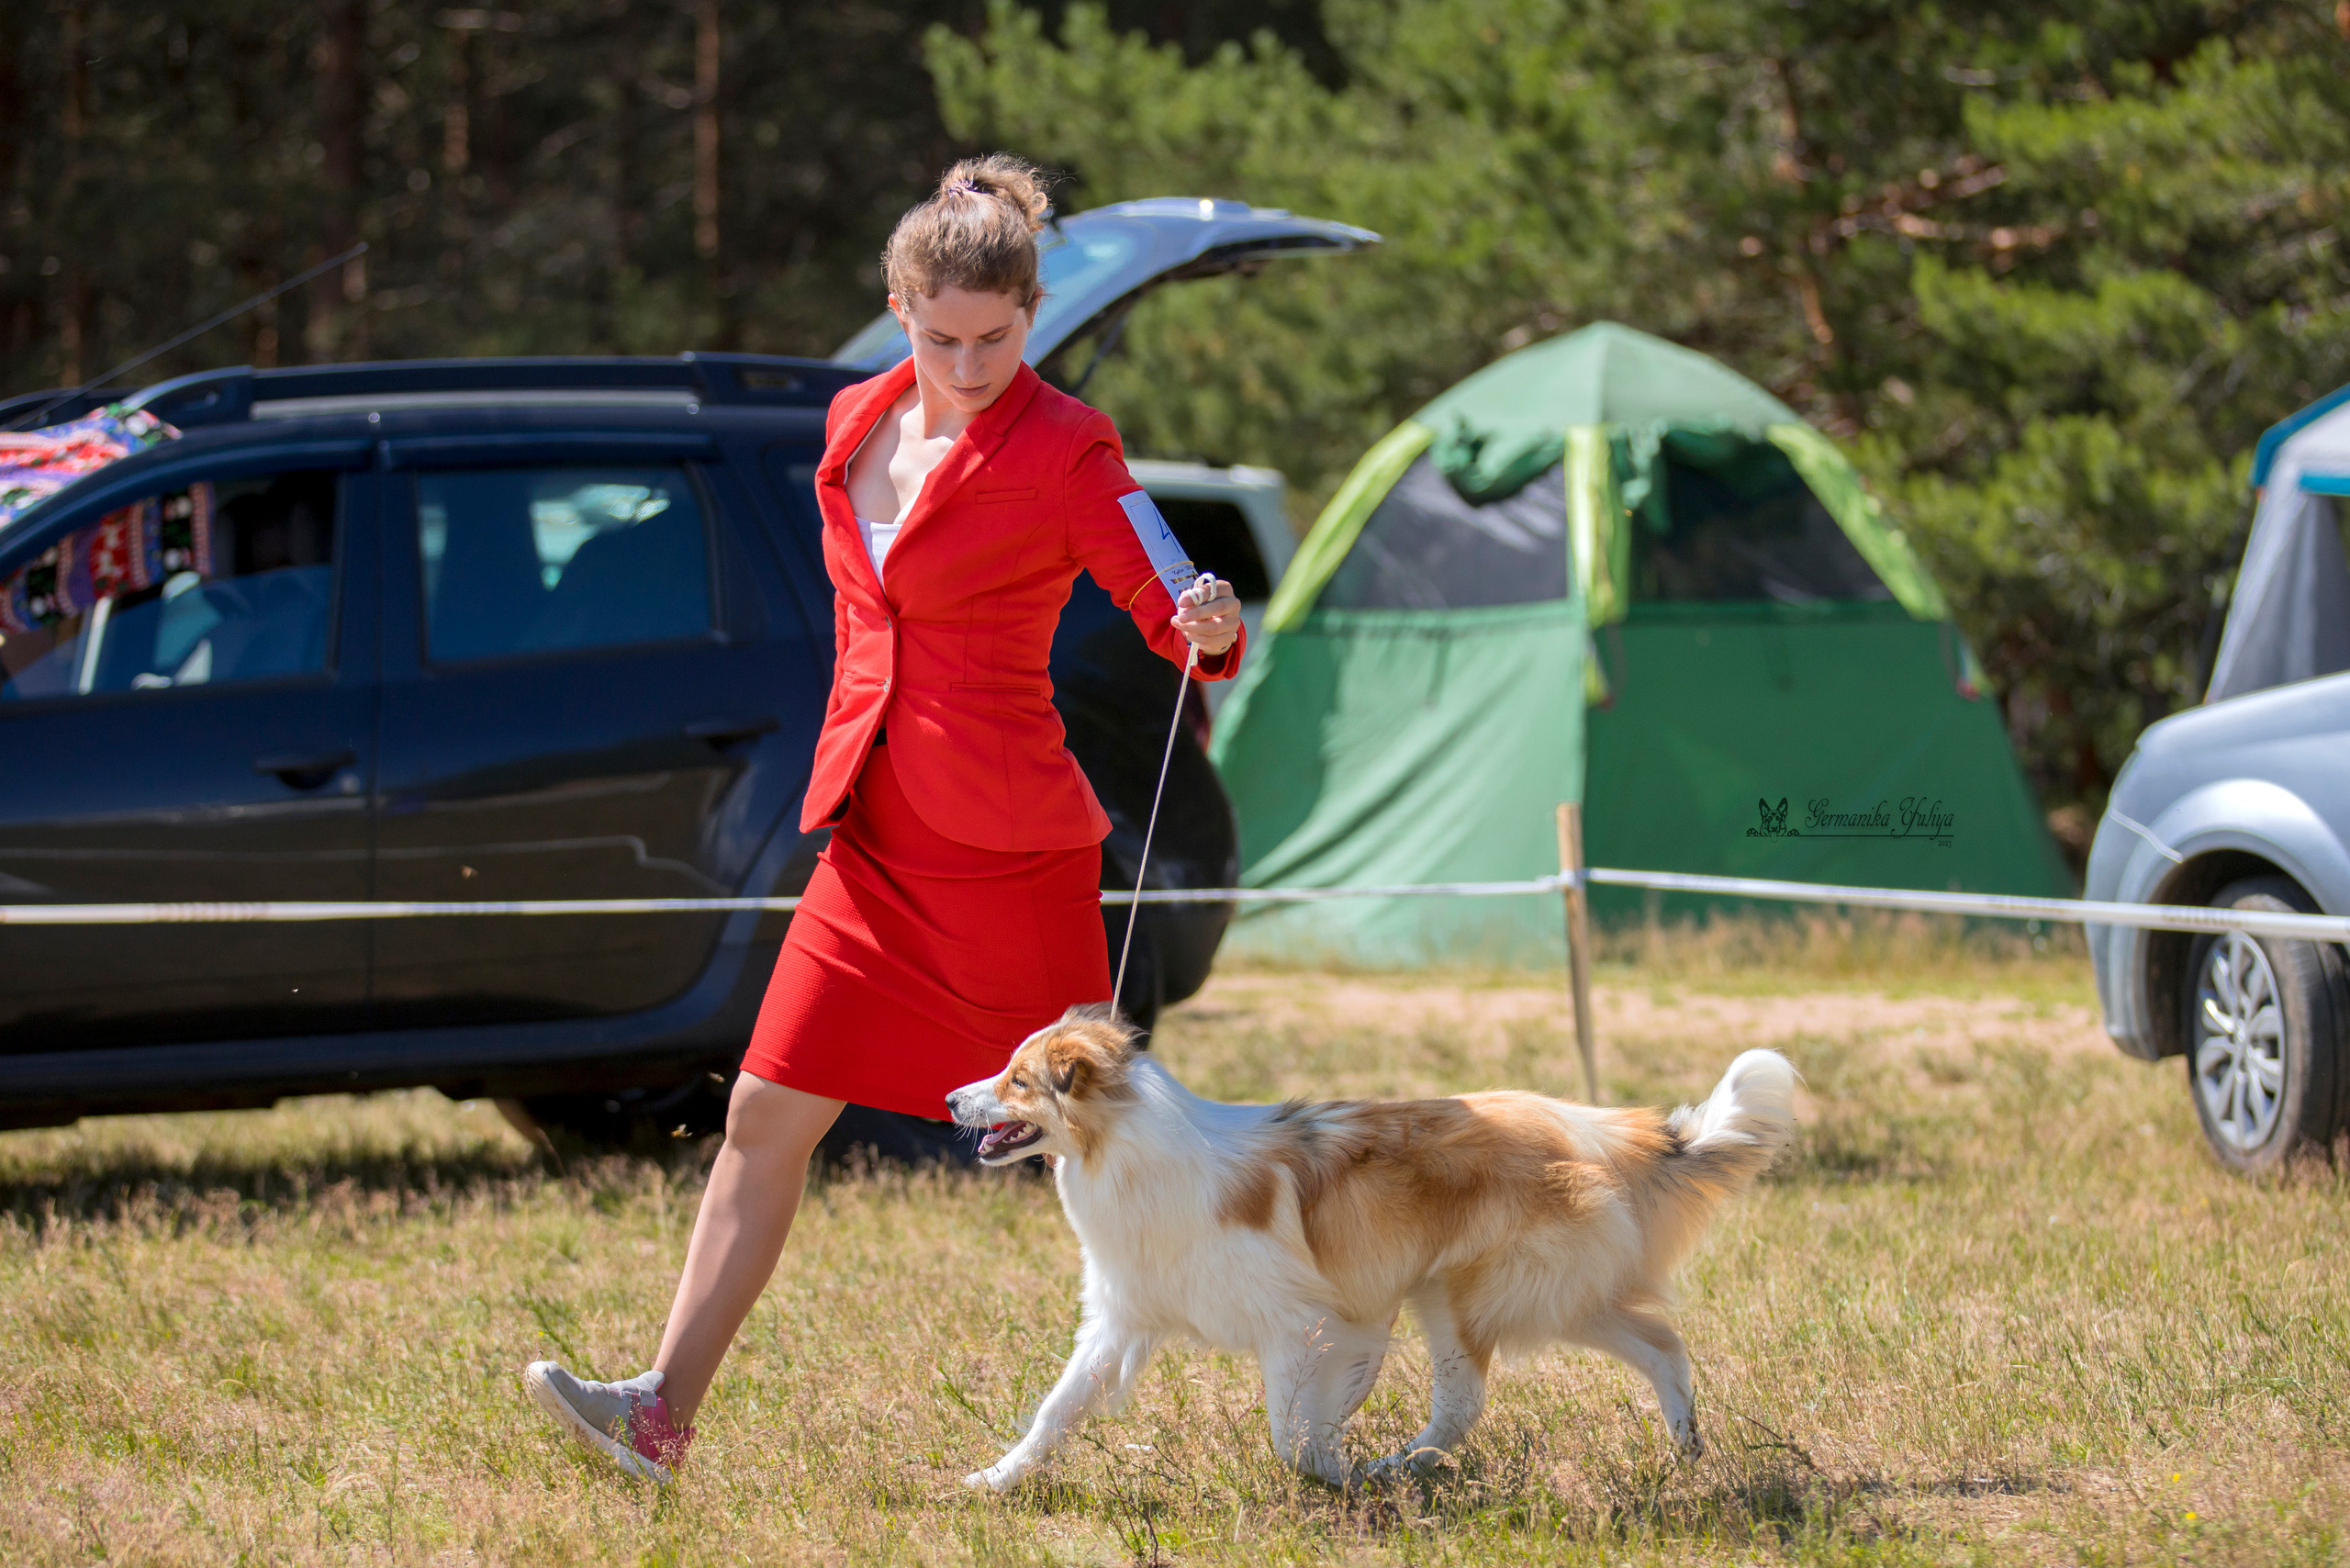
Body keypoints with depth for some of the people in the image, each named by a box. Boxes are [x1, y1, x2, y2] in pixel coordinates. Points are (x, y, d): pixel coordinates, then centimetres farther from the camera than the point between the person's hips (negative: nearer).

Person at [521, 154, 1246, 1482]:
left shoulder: (1064, 450, -10)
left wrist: (1210, 625, -36)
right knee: (767, 1116, 1)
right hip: (874, 837, 6)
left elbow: (1179, 621, -13)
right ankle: (666, 1415, 2)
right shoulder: (860, 424, 10)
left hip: (1008, 850, -6)